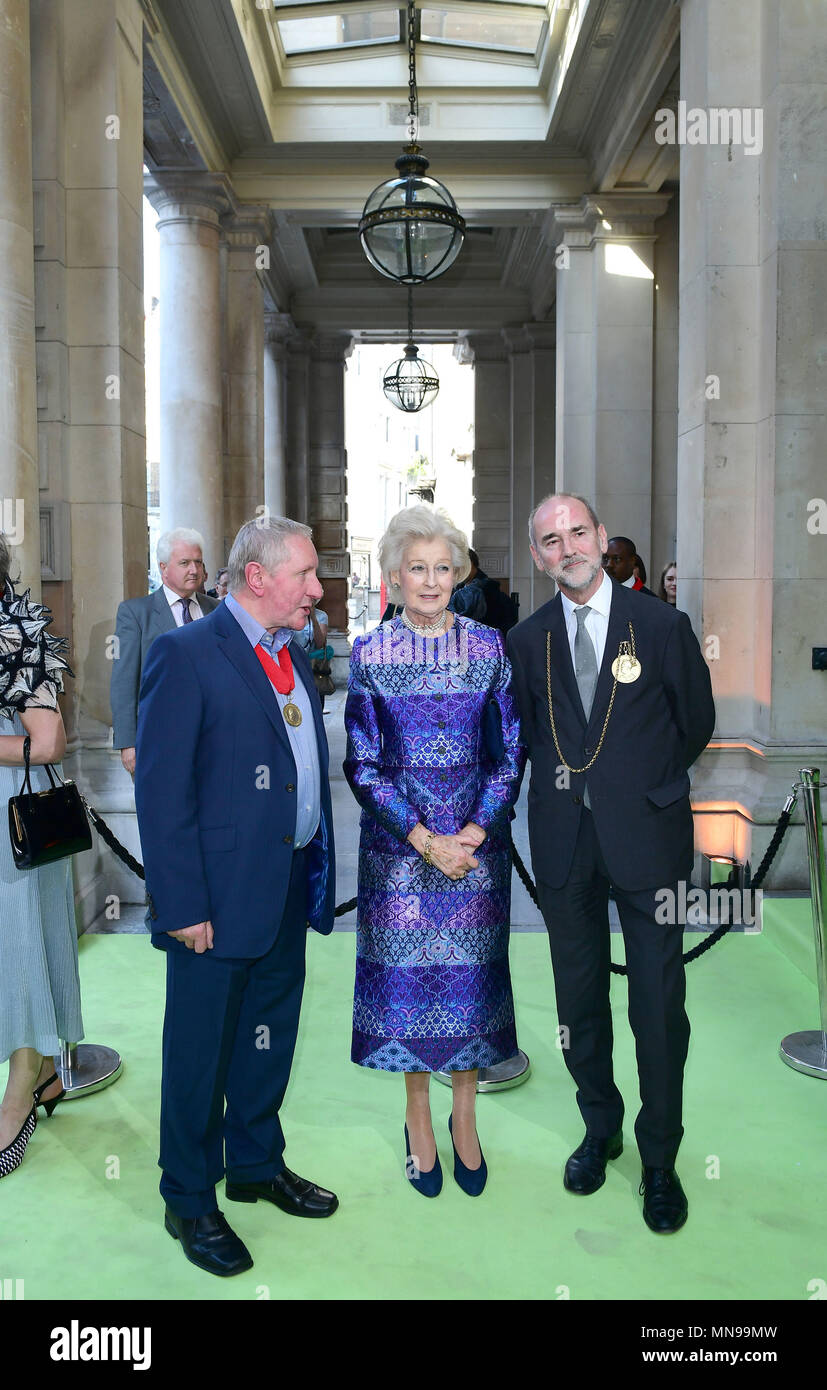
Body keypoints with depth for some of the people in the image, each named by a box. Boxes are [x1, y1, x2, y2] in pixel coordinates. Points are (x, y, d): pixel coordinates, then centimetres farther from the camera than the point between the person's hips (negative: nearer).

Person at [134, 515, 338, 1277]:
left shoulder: (293, 656, 10)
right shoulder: (186, 654, -14)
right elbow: (162, 792, -17)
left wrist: (318, 871, 8)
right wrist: (183, 906, -19)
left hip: (289, 890, 8)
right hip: (219, 896, -7)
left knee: (269, 1037, 21)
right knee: (201, 1051, 9)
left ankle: (258, 1163, 42)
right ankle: (190, 1201, 29)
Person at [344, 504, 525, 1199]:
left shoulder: (489, 646, 0)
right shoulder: (371, 652, -3)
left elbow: (511, 750, 1)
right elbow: (362, 762, -4)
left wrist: (474, 833, -11)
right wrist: (425, 839, -12)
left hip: (478, 836, 1)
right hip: (397, 840, -1)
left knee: (471, 974, 9)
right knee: (406, 974, 7)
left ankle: (464, 1117, 30)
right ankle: (418, 1118, 29)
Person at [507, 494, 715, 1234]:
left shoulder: (663, 626, -2)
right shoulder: (527, 639, 4)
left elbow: (697, 721, 7)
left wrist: (644, 784, 8)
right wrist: (562, 783, 4)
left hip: (646, 837, -2)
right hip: (564, 840, 3)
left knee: (659, 1007, 2)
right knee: (579, 999, 14)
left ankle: (660, 1159, 22)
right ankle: (600, 1129, 35)